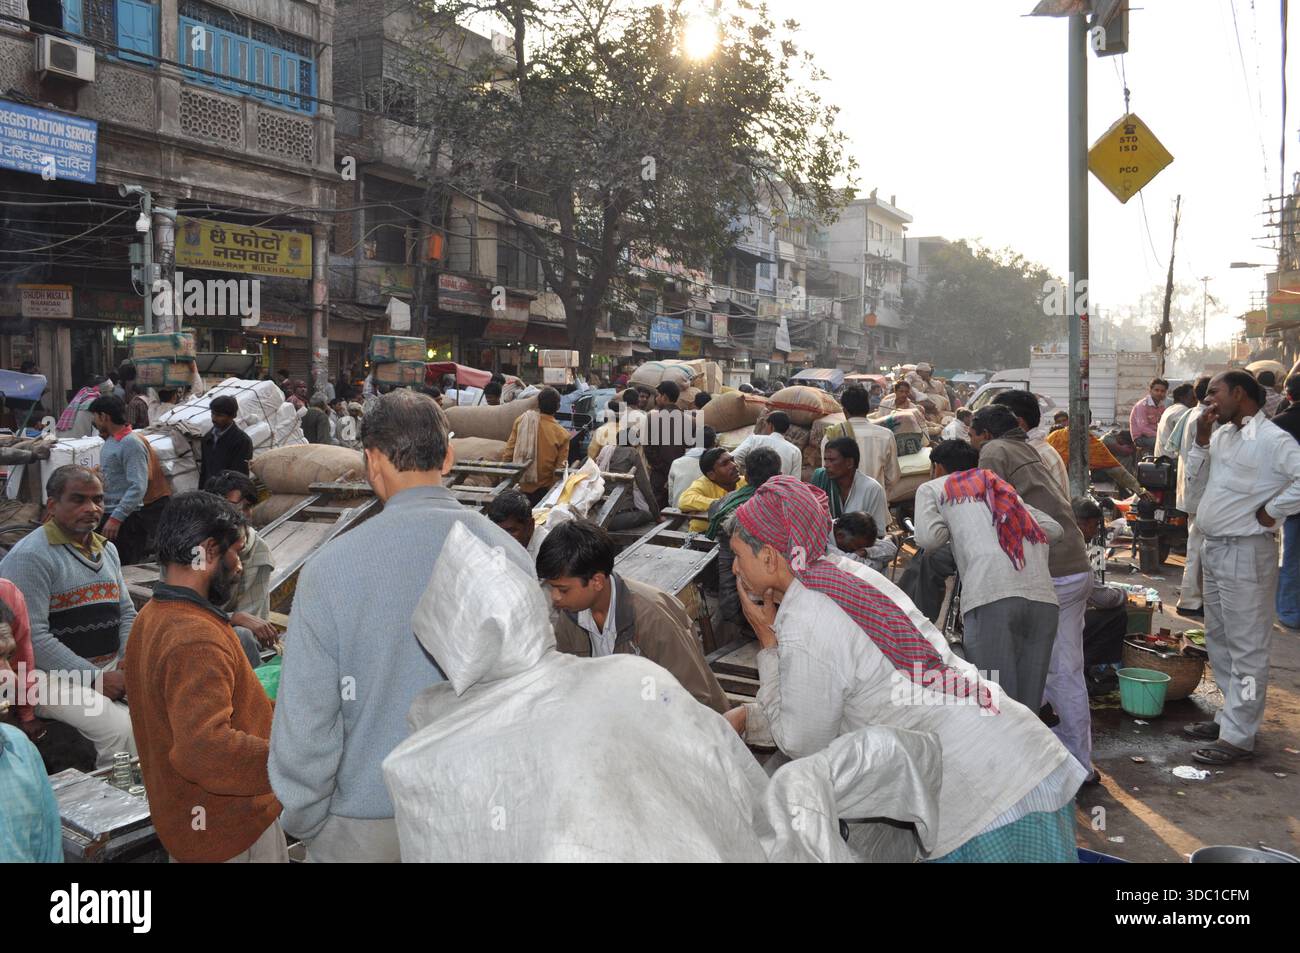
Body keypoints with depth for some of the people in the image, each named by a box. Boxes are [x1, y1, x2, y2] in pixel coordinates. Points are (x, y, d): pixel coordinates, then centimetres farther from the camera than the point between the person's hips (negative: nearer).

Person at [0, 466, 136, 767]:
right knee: (123, 730, -28)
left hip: (112, 667, 7)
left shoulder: (107, 548, 15)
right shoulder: (30, 556, -11)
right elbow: (32, 637, -17)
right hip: (55, 677, -7)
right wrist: (94, 678, -18)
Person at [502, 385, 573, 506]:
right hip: (542, 488, -2)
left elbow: (508, 451, -2)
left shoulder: (522, 420, -8)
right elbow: (560, 466, -9)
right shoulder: (561, 434, -14)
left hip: (518, 484, 2)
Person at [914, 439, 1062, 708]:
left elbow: (928, 537, 1)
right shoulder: (1002, 486, 33)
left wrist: (954, 527, 21)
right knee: (1028, 706, 11)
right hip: (1043, 597, 5)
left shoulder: (932, 488, 19)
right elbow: (1053, 528, 23)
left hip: (991, 595, -5)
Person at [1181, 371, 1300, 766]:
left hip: (1246, 552, -9)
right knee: (1219, 641, 18)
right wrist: (1201, 440, 3)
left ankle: (1238, 736, 5)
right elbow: (1196, 490, 11)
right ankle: (1231, 715, 32)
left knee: (1246, 648, -1)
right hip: (1214, 550, 9)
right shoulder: (1221, 436, 11)